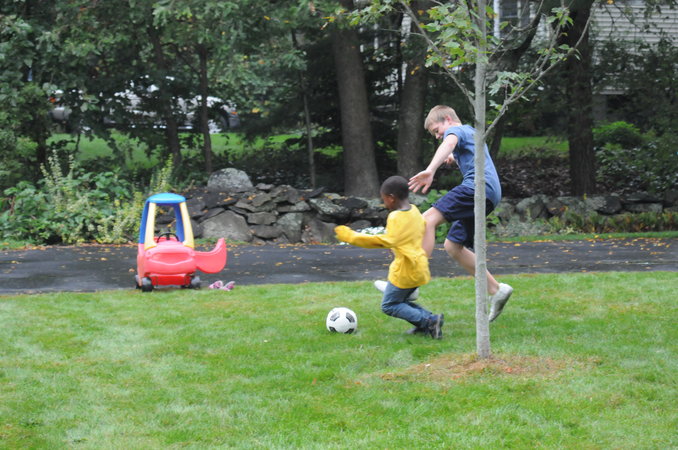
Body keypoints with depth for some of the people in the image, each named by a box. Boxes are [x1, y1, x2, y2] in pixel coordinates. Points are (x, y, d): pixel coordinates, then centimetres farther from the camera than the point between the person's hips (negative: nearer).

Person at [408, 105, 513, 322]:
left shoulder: (457, 130, 5)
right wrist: (455, 158, 76)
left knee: (429, 219, -23)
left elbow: (449, 143, -21)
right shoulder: (472, 133, 34)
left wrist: (431, 170, -38)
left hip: (478, 186, -10)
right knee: (453, 246, 13)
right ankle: (496, 290, 12)